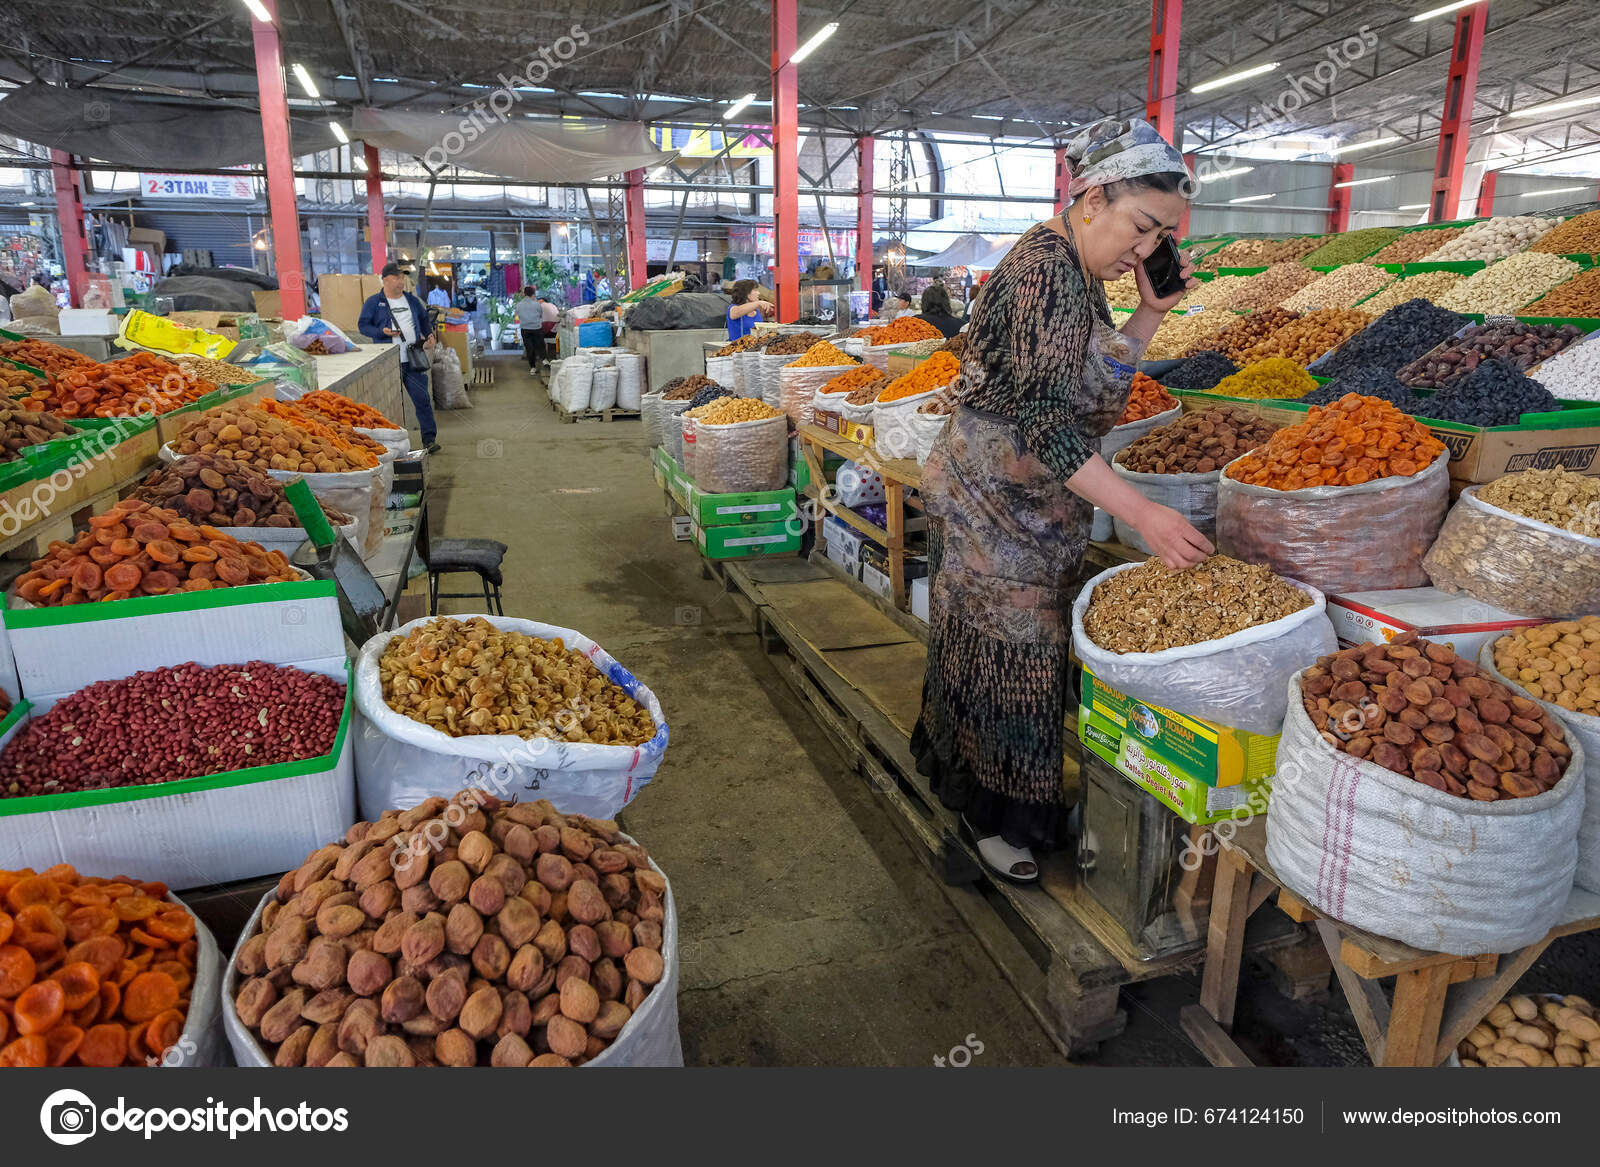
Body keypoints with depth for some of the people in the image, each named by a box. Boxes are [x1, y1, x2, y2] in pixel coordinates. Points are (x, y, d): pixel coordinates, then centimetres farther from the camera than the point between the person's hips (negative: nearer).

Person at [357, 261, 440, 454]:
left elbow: (423, 320, 25)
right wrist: (382, 332, -15)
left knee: (422, 399, -3)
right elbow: (363, 325, 1)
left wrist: (430, 335, 6)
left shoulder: (412, 300, 14)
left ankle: (429, 439, 0)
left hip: (413, 360, 3)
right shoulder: (374, 302, 3)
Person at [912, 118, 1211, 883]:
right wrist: (1140, 513, -29)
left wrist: (1152, 311, 3)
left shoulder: (1081, 274, 10)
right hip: (992, 496, -9)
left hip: (1037, 501, 9)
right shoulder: (1044, 269, -21)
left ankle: (1002, 799, 33)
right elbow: (1041, 418, -28)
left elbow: (1096, 379, 16)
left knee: (1027, 647, 16)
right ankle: (990, 815, 20)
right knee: (1005, 650, 1)